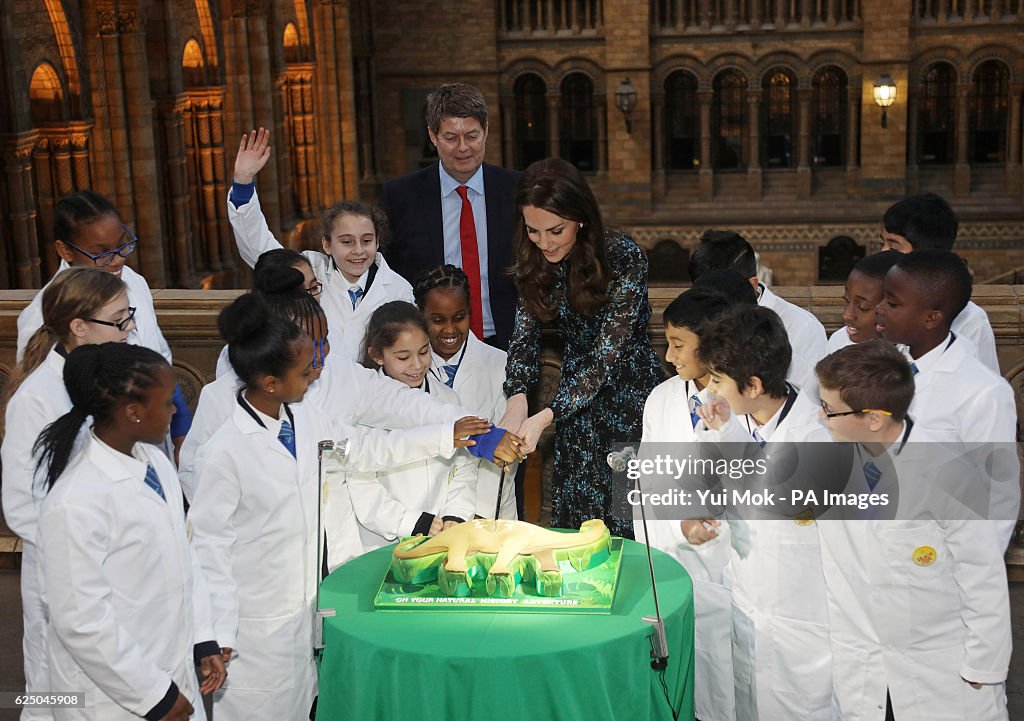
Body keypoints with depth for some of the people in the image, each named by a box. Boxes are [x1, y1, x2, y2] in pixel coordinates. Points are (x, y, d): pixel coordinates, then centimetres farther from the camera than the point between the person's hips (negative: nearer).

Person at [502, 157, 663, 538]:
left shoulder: (623, 257, -19)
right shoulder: (535, 265, -3)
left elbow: (609, 353, -23)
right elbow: (524, 338, -6)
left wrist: (545, 417, -32)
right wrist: (517, 401, -27)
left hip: (631, 394, -4)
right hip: (577, 399, 5)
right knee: (572, 522, 8)